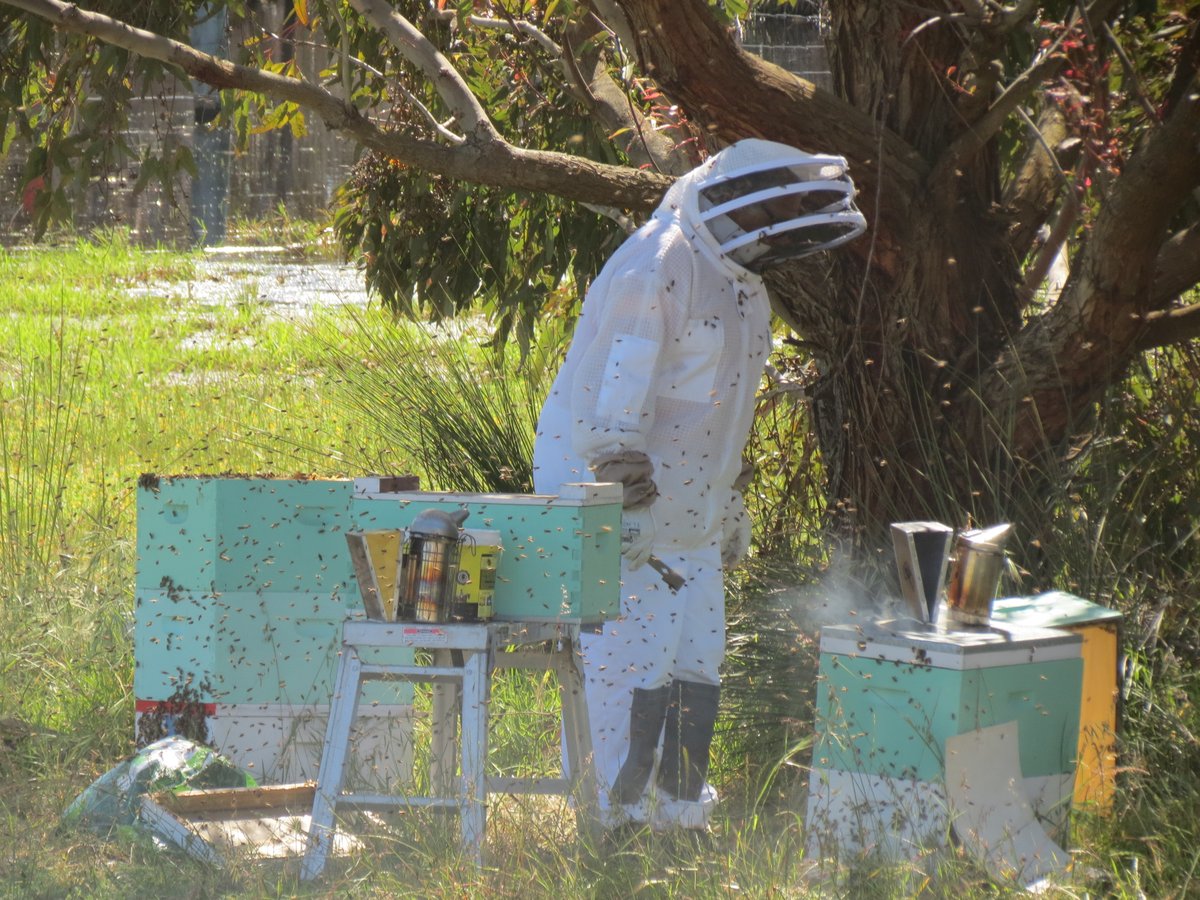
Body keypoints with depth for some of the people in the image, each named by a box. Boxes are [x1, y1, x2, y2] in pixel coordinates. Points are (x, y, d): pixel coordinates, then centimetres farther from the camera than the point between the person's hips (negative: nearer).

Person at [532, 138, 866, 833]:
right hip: (622, 513, -9)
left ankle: (681, 819, 16)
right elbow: (613, 394, -21)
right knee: (631, 664, -10)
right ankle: (610, 822, -5)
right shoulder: (657, 268, -16)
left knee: (697, 665, 9)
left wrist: (730, 508, 24)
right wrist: (617, 498, -26)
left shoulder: (742, 285, 16)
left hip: (688, 522, 9)